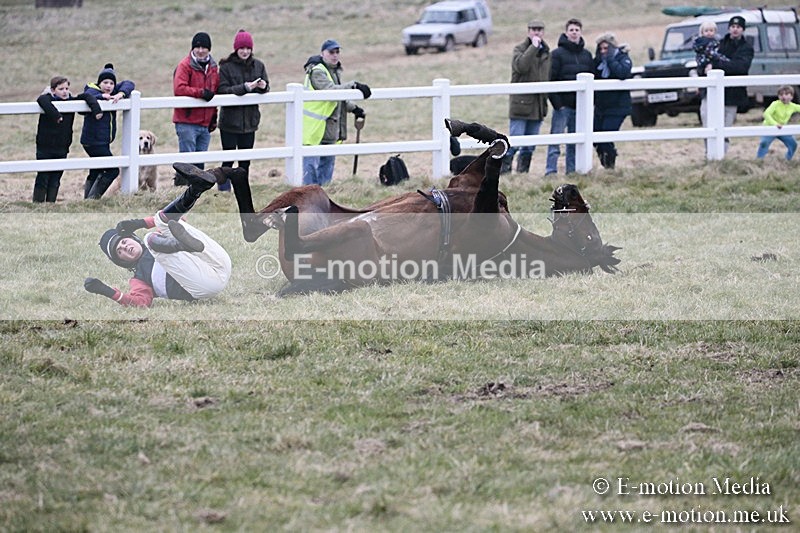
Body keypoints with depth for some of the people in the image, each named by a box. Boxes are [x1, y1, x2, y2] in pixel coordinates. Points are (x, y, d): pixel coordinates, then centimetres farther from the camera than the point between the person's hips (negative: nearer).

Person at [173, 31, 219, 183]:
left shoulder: (213, 67, 14)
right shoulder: (185, 65, -8)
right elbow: (179, 89, -20)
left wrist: (214, 116, 17)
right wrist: (201, 92, -23)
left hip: (205, 123, 6)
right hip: (187, 122, -6)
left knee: (200, 161, 10)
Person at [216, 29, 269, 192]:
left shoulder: (258, 66, 6)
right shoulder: (226, 67, -6)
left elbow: (266, 89, 10)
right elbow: (222, 91, -14)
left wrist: (263, 87, -14)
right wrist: (244, 88, -25)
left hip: (250, 121, 4)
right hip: (230, 121, -4)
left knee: (245, 160, 9)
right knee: (229, 159, -2)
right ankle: (224, 189, 6)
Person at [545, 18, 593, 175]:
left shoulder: (586, 55, 12)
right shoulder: (558, 54, -3)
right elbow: (552, 80, -7)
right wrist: (556, 102, -14)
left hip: (580, 104, 4)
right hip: (563, 104, -4)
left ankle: (572, 170, 13)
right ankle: (551, 170, -7)